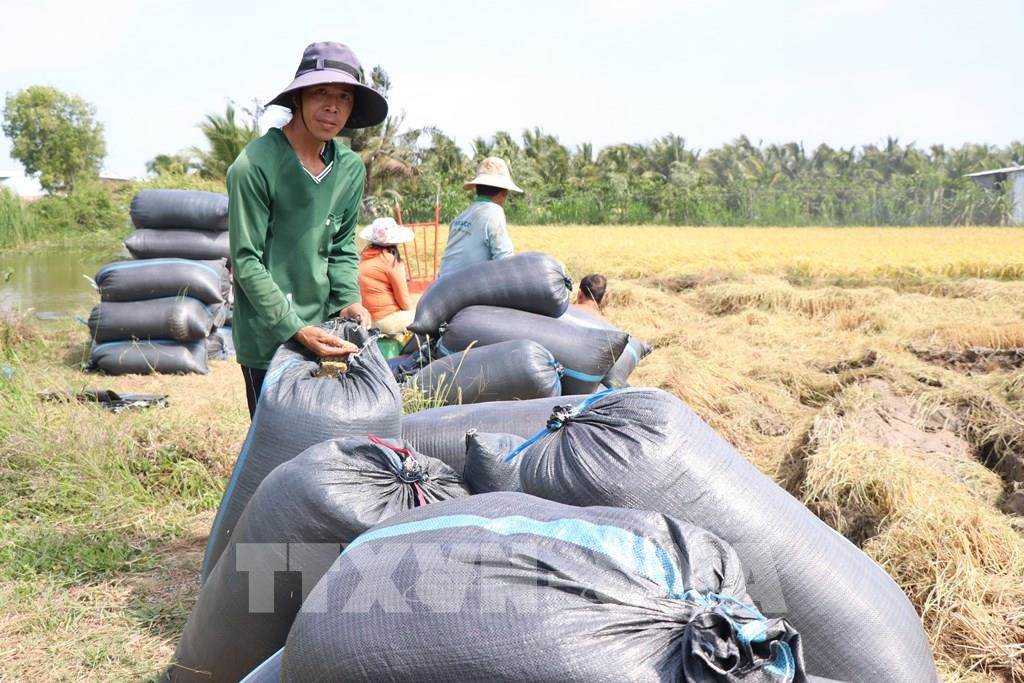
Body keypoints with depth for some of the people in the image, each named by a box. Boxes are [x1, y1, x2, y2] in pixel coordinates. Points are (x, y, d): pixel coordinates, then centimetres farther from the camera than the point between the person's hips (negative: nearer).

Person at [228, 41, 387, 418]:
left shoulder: (351, 168, 4)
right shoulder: (254, 165, -15)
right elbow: (247, 262, -14)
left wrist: (348, 299, -4)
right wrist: (295, 330, -18)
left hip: (323, 333, 6)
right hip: (268, 340, -6)